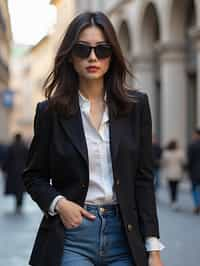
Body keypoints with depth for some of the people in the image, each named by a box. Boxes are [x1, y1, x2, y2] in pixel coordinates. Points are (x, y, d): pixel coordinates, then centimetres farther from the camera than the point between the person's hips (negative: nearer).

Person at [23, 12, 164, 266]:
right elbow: (34, 176, 11)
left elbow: (143, 179, 4)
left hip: (124, 235, 1)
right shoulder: (50, 111, 1)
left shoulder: (136, 105, 4)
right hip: (71, 235, -1)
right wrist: (58, 203, -9)